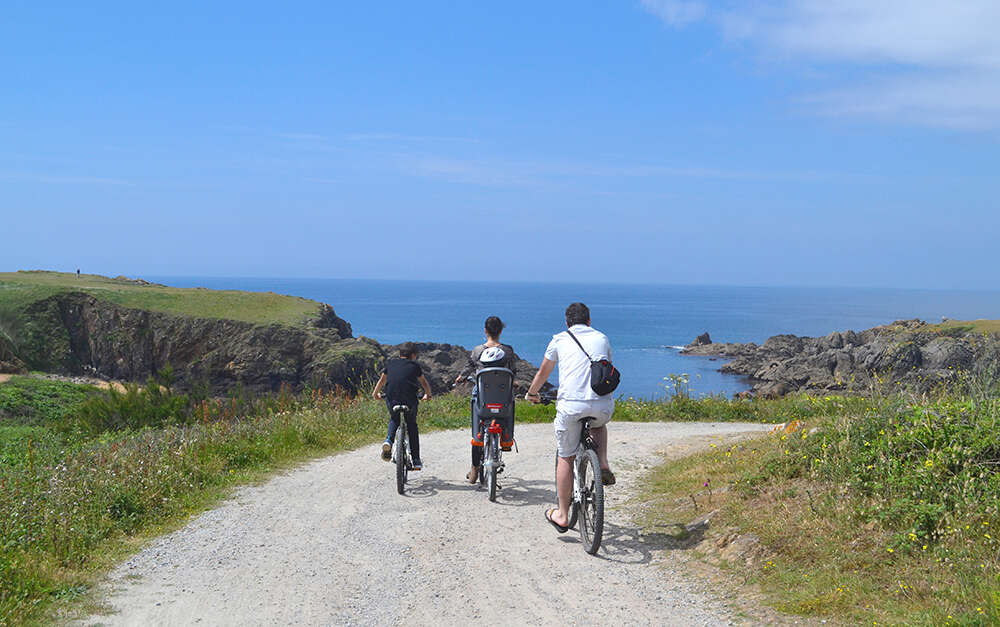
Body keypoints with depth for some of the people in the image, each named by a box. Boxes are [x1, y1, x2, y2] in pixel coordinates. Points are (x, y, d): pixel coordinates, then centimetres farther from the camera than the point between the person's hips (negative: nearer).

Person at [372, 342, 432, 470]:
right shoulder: (414, 366, 13)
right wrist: (428, 394, 43)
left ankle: (388, 440, 2)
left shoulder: (390, 364, 17)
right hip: (410, 401, -1)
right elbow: (424, 382, 25)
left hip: (391, 400, 1)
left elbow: (382, 380, 26)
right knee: (412, 426, 21)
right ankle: (416, 460, 17)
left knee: (394, 420, 32)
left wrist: (375, 393, 42)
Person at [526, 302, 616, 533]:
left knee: (566, 458, 13)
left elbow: (543, 373, 25)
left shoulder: (559, 340, 14)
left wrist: (532, 393, 44)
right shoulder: (602, 338, 20)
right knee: (598, 424, 38)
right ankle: (604, 466, 17)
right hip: (604, 405, 2)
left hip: (571, 405, -2)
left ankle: (562, 516, 19)